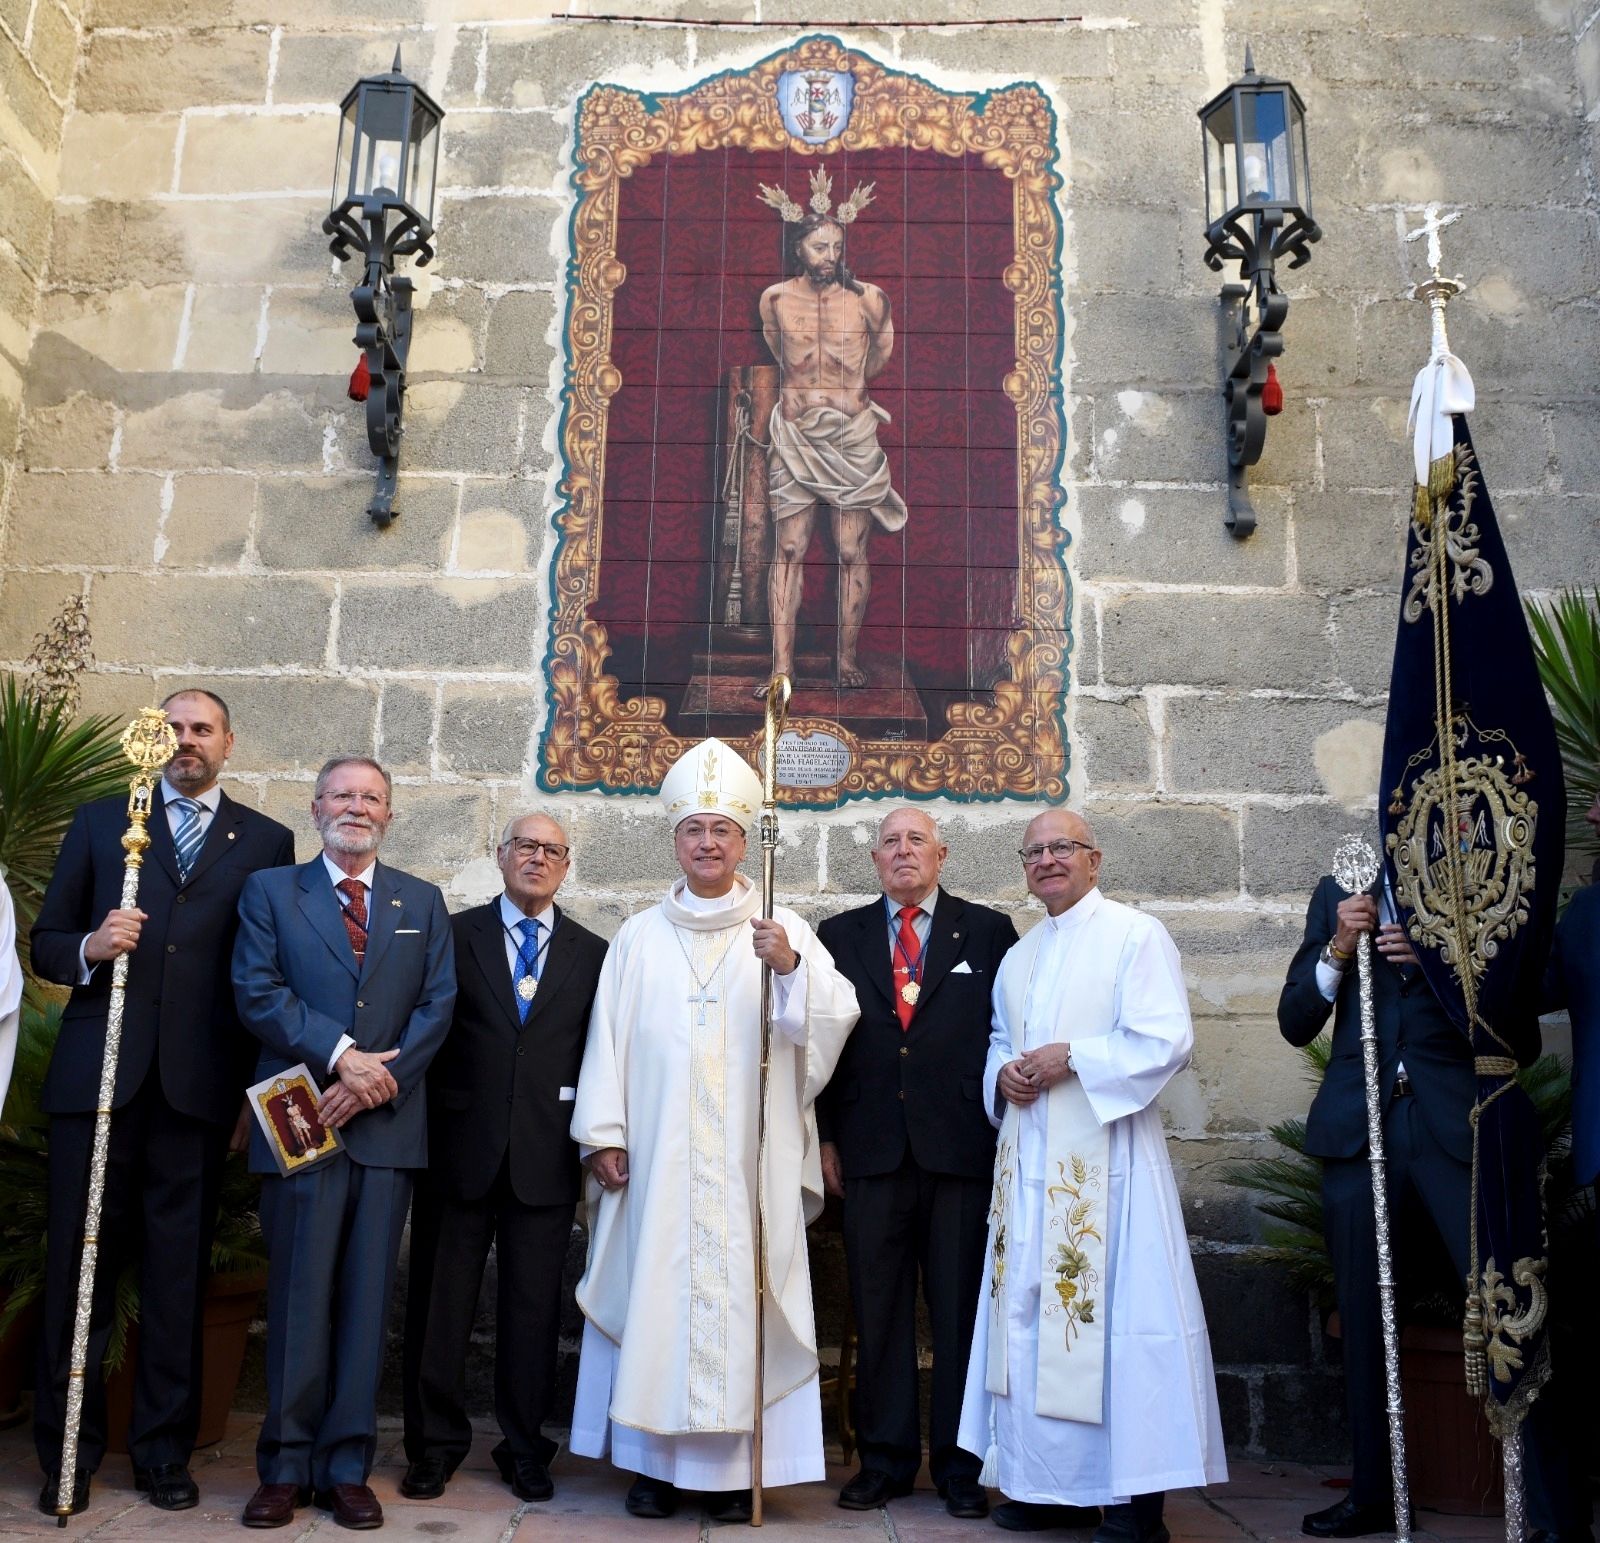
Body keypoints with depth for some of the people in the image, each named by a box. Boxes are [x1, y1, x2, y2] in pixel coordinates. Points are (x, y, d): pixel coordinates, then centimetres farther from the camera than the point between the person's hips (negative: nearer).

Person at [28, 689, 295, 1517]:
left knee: (179, 1276, 7)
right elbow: (45, 944, 10)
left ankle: (164, 1453, 20)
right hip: (96, 1076, 1)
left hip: (198, 1084, 0)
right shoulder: (99, 822, 11)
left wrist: (259, 1077, -2)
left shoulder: (266, 841, 9)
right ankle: (67, 1452, 21)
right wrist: (90, 946, -12)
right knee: (80, 1265, 6)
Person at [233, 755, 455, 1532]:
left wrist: (376, 1080, -10)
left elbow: (437, 1005, 4)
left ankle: (347, 1467, 14)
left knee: (366, 1299, 5)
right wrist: (342, 1054, -14)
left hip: (387, 1124, 2)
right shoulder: (269, 891, 8)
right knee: (299, 1297, 2)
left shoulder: (423, 902, 13)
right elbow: (257, 993, -4)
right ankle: (286, 1467, 14)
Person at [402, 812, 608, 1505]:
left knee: (533, 1310, 8)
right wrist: (427, 1128, -6)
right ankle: (435, 1445, 24)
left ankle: (525, 1450, 23)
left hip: (544, 1157, 1)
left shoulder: (593, 954, 8)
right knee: (439, 1303, 8)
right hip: (460, 1149, 0)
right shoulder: (455, 935, 4)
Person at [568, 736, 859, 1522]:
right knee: (657, 1290, 3)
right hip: (657, 1155, 1)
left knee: (741, 1293, 0)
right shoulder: (640, 936, 9)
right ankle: (655, 1459, 16)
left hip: (749, 1161, -1)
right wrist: (605, 1133, 0)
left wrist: (793, 968, -23)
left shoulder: (782, 929, 5)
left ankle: (739, 1463, 12)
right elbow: (609, 1036, 6)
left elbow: (835, 1017, -5)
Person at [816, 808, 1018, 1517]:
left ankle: (959, 1463, 18)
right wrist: (827, 1137, 5)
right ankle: (885, 1459, 21)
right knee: (878, 1312, 8)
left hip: (962, 1148, -1)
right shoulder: (840, 935, 11)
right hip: (872, 1151, 2)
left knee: (961, 1313, 5)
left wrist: (1005, 1132, -1)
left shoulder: (989, 931, 7)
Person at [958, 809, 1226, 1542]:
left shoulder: (1135, 935, -3)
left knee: (1113, 1311, -5)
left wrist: (1072, 1056, -17)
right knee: (1028, 1310, 8)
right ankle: (1049, 1482, 19)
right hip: (1028, 1159, 7)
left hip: (1103, 1156, -7)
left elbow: (1167, 1042, -12)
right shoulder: (1018, 957, 18)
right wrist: (1003, 1073, 2)